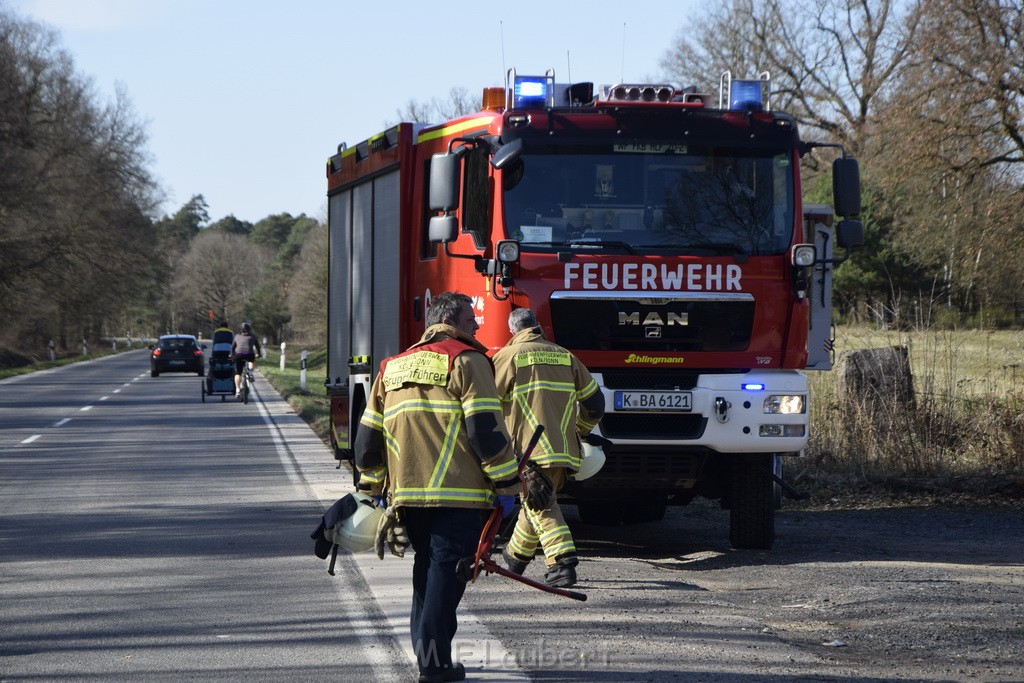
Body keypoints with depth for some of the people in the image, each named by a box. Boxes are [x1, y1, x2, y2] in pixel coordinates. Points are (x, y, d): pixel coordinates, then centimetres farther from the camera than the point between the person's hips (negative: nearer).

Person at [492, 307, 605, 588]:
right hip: (565, 447, 6)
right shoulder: (565, 357, 15)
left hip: (531, 447, -6)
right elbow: (594, 401, 17)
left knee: (541, 506, -7)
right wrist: (578, 431, 31)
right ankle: (517, 555, 35)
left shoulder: (508, 356, 0)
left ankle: (562, 563, -22)